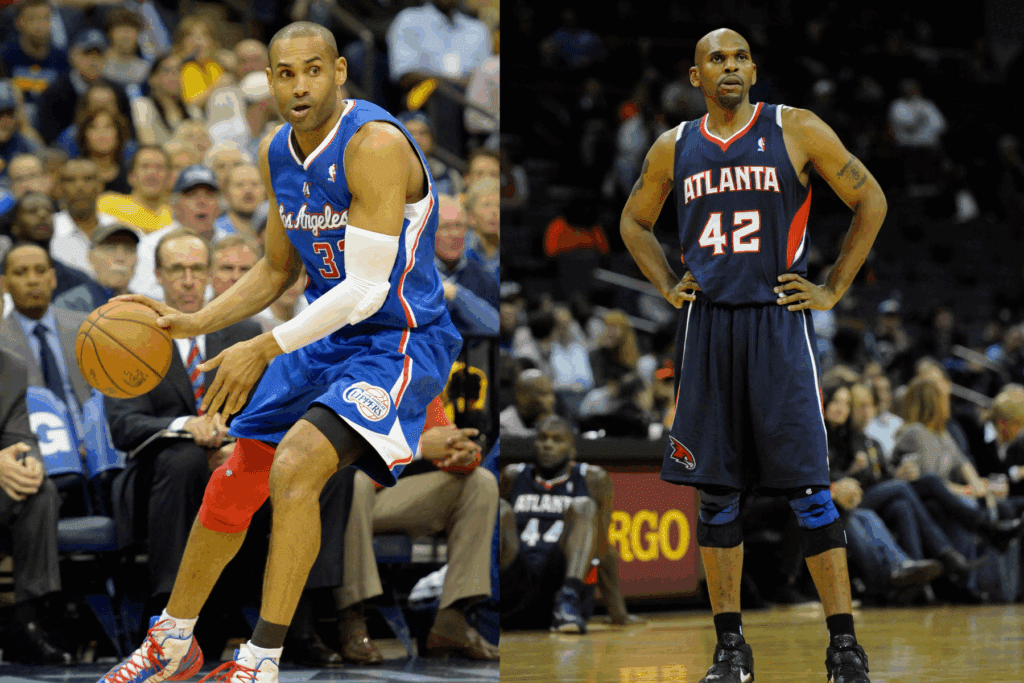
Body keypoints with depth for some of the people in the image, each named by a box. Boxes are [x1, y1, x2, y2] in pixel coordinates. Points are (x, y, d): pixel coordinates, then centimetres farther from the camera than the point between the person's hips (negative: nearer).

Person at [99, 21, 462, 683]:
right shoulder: (276, 154, 3)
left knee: (296, 466, -29)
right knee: (233, 482, 12)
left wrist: (266, 349, -32)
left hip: (399, 342, -8)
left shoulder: (375, 144, -24)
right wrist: (195, 323, 4)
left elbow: (367, 288, -28)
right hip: (326, 335, 9)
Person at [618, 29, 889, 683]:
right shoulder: (673, 148, 9)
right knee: (716, 493, 6)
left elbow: (871, 200, 4)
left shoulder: (797, 131, -1)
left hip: (779, 322, -3)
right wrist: (669, 287, 11)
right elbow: (634, 221, 25)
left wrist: (834, 288, -1)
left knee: (808, 489, -6)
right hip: (706, 327, 3)